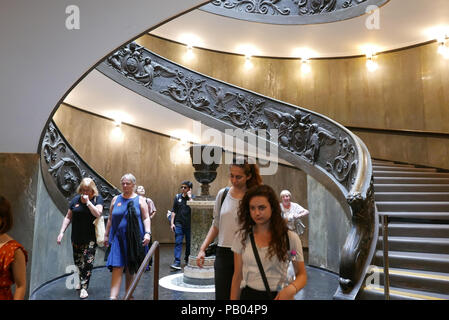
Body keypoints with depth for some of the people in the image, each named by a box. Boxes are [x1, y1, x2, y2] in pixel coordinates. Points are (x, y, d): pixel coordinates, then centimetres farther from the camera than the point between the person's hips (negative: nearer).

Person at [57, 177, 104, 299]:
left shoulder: (97, 199, -6)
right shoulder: (75, 199, 4)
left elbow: (97, 213, -21)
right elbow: (68, 217, 8)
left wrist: (87, 201, -22)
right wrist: (61, 232, 2)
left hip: (90, 238, -4)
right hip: (76, 237, 4)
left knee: (88, 262, -7)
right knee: (78, 261, 15)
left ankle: (84, 287, 4)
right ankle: (82, 280, 38)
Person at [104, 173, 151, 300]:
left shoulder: (140, 200, 2)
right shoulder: (116, 199, 8)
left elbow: (146, 218, -2)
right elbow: (110, 219, 13)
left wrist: (148, 233, -15)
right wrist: (106, 235, 11)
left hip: (134, 239, -1)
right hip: (118, 238, 1)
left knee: (130, 268, 10)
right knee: (117, 267, -8)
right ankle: (113, 296, -9)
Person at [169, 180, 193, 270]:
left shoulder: (192, 197, 0)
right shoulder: (177, 197, 5)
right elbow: (173, 210, 8)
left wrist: (189, 196, -16)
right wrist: (172, 223, 2)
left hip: (189, 224, 0)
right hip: (179, 223, 0)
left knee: (189, 242, 10)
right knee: (178, 242, -7)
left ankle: (187, 258, 31)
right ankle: (177, 262, -9)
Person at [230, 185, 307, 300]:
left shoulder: (290, 238, -10)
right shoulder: (241, 237, -5)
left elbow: (302, 275, -3)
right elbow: (238, 276, 1)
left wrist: (291, 288, -22)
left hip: (278, 296, -1)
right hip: (248, 295, 1)